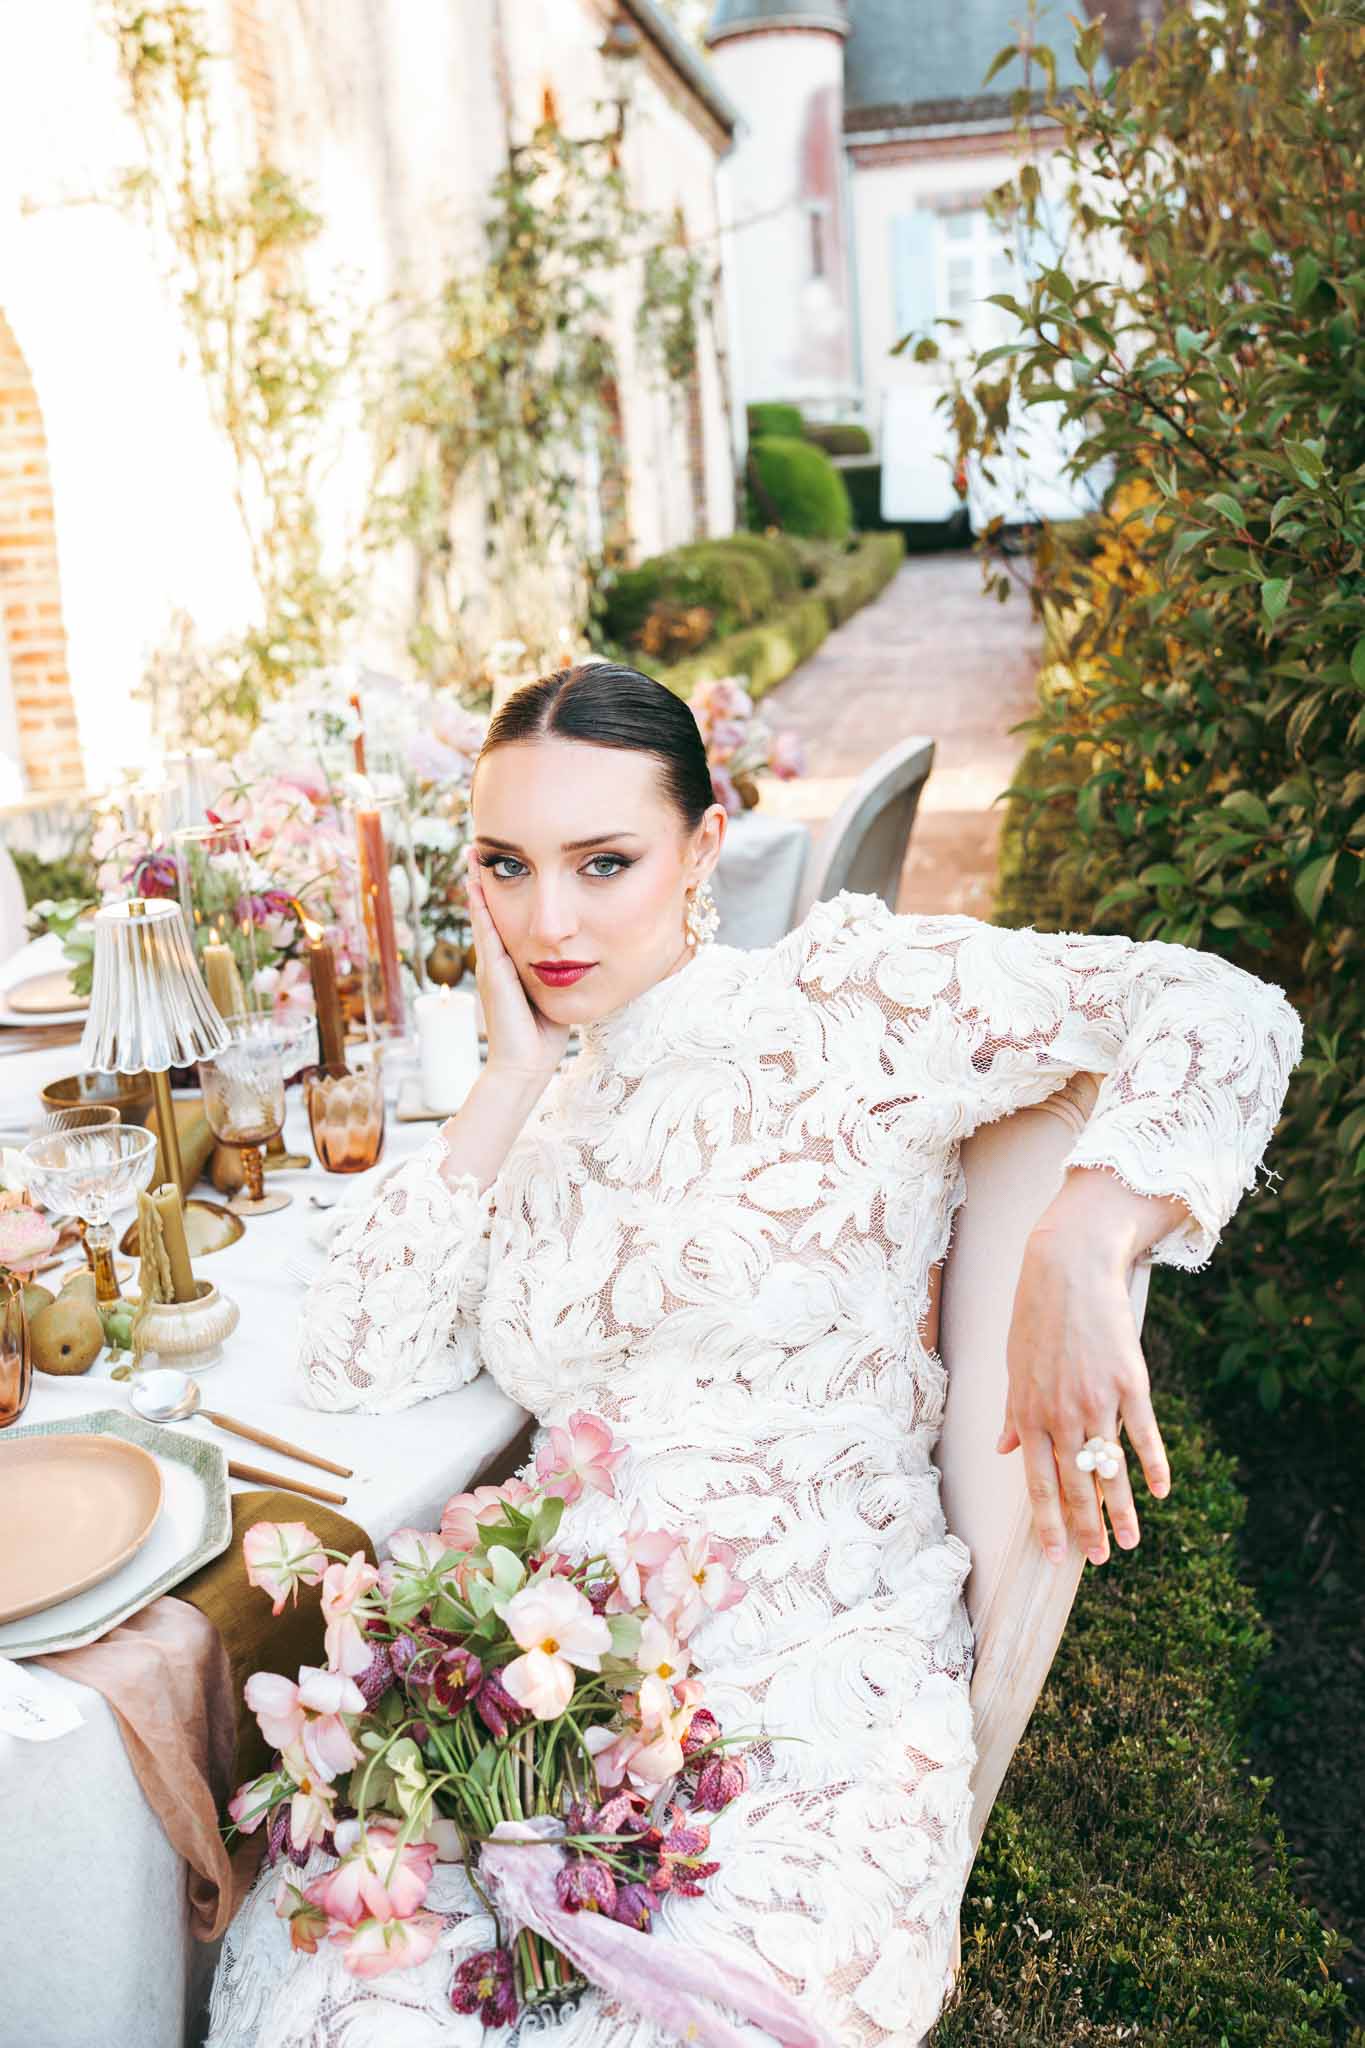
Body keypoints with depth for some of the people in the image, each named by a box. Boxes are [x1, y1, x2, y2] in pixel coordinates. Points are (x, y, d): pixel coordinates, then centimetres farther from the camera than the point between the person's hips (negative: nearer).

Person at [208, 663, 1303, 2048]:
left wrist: (1079, 1251, -24)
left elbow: (1223, 1014, -9)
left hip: (813, 1699, -3)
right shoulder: (549, 1118, 15)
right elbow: (357, 1361, 4)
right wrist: (514, 1078, 0)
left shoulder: (841, 996, -2)